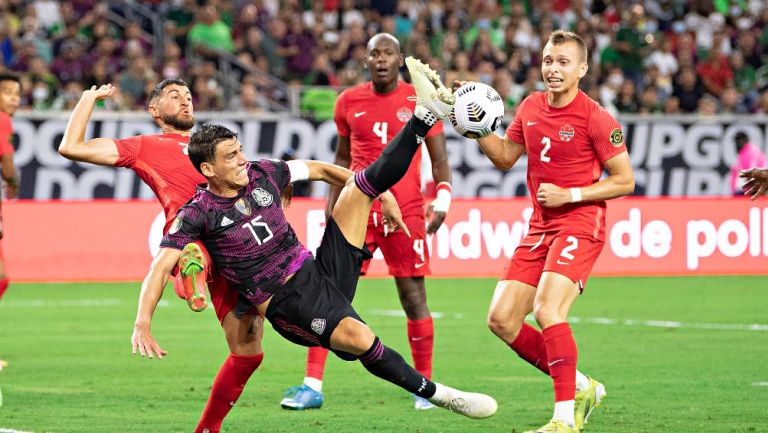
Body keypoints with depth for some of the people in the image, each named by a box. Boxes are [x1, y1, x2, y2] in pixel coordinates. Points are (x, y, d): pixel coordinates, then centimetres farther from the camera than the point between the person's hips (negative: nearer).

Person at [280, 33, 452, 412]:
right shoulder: (349, 103, 8)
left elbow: (439, 159, 3)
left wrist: (442, 199, -11)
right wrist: (330, 206, 14)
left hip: (405, 211, -2)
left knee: (412, 295, 0)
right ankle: (312, 386, -3)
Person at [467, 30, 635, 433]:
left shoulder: (596, 119, -12)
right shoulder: (531, 107, 7)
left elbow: (624, 180, -7)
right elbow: (505, 157, 20)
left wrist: (570, 195, -16)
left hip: (579, 225, -8)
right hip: (539, 228, 8)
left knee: (547, 310, -26)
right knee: (501, 320, 1)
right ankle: (580, 387, 16)